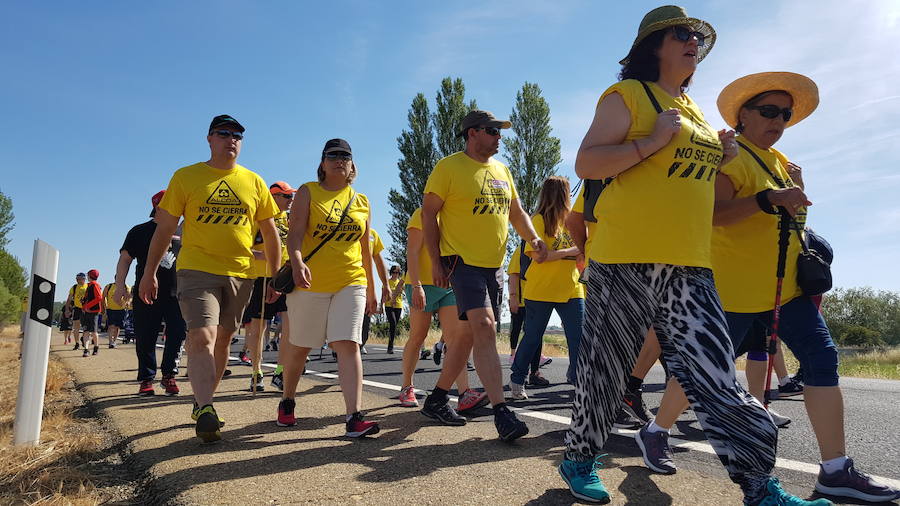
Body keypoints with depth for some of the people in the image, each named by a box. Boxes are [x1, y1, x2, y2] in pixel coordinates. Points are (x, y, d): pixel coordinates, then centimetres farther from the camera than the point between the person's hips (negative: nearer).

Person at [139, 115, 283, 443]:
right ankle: (205, 411, -18)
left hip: (240, 274, 3)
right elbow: (164, 228, 5)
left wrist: (275, 276, 9)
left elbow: (270, 233, 12)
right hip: (197, 270, -3)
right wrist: (150, 273, 4)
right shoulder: (186, 177, 4)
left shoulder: (255, 183, 8)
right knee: (202, 336, -17)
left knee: (222, 340, 10)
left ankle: (203, 402, 23)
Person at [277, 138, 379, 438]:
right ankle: (287, 402, 34)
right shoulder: (308, 192, 4)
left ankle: (354, 418, -15)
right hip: (310, 283, -1)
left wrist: (371, 289, 17)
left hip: (351, 283, 2)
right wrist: (297, 263, -29)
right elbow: (296, 233, -10)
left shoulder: (362, 203, 13)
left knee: (348, 344, -11)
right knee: (301, 347, 10)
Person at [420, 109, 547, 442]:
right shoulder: (449, 167, -5)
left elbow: (516, 213, 19)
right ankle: (502, 413, -18)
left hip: (494, 265, 8)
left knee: (470, 336, 10)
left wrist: (534, 239, 0)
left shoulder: (501, 171, 15)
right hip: (463, 262, -7)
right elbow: (428, 213, -5)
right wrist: (436, 261, -11)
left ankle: (436, 400, 25)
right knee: (485, 328, -20)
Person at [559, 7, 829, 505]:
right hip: (625, 258, -6)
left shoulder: (693, 110, 22)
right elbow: (585, 164, -10)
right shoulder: (627, 95, 0)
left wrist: (721, 159, 13)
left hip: (689, 266, 6)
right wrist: (651, 143, -17)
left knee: (714, 375, 1)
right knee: (604, 368, 4)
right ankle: (579, 459, 24)